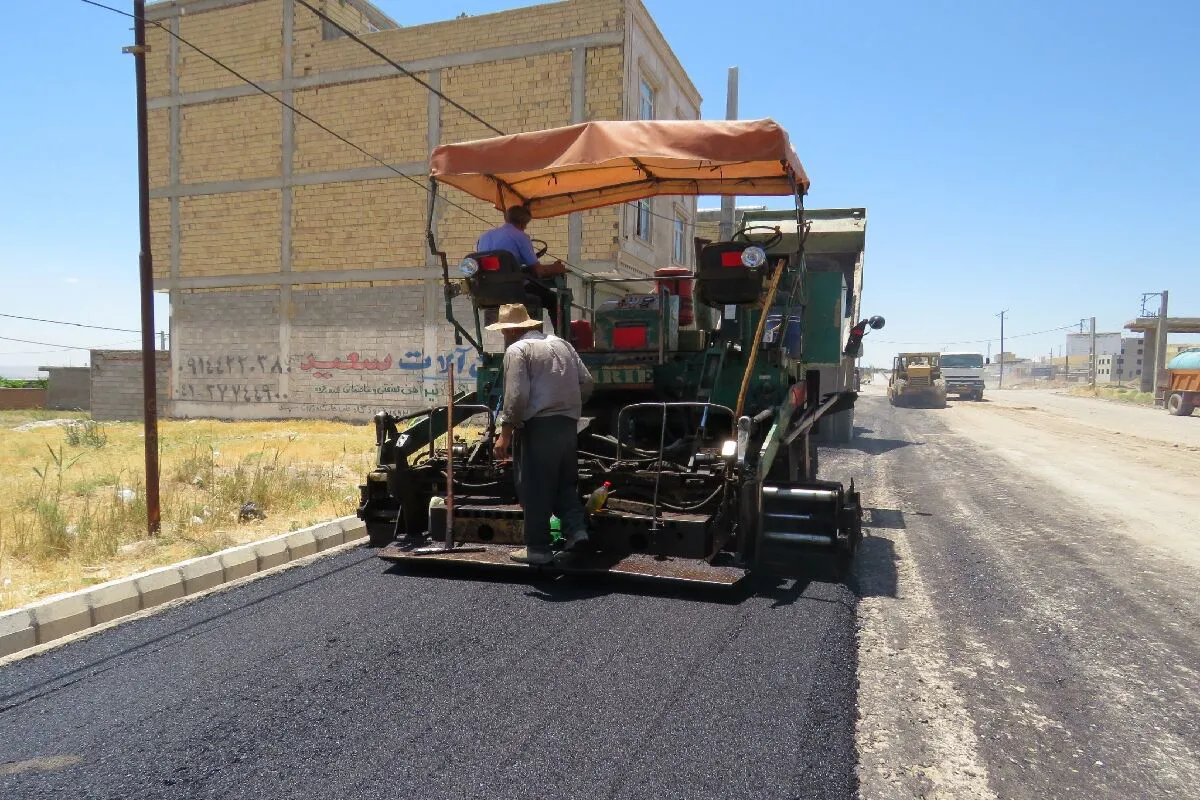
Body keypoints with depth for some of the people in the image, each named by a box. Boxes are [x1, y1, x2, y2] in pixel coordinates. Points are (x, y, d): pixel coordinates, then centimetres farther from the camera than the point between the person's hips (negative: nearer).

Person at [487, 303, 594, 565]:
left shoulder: (517, 350, -5)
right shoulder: (561, 343, 17)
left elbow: (516, 396, -15)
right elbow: (587, 383, 14)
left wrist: (505, 433, -11)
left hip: (538, 426, -7)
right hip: (568, 424, 7)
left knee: (535, 488, 2)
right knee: (565, 482, 20)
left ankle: (538, 548, 9)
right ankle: (576, 530, 8)